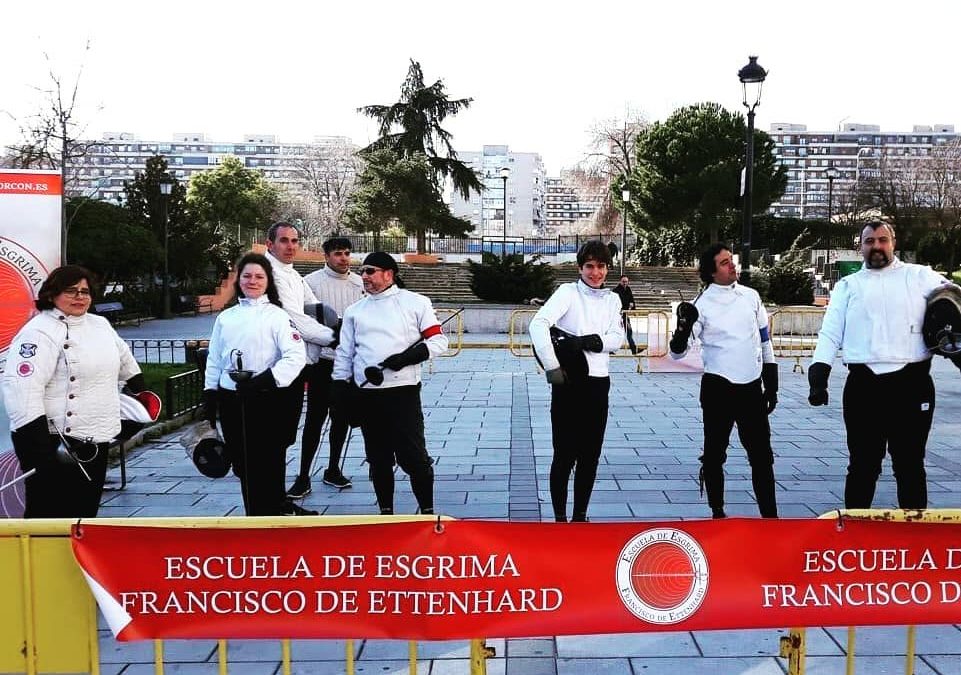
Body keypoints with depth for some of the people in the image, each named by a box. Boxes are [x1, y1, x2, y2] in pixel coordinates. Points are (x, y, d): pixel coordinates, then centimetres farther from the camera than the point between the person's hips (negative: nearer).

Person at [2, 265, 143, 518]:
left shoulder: (100, 325, 12)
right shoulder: (39, 332, -13)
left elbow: (124, 359, 30)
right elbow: (22, 389, -23)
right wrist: (41, 448, -29)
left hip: (96, 442, 8)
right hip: (57, 445, -8)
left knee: (86, 514, 16)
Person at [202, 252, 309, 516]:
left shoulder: (277, 315, -4)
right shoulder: (225, 317, 12)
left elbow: (296, 356, -15)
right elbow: (214, 360, 16)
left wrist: (265, 380, -23)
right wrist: (209, 397, 11)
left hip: (267, 400, -5)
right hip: (231, 400, 5)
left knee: (267, 464, -1)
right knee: (242, 465, 12)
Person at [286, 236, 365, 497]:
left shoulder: (360, 283, 7)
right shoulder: (311, 282, -5)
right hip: (321, 360, -4)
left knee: (342, 418, 13)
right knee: (314, 419, -2)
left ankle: (333, 470, 27)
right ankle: (303, 477, 5)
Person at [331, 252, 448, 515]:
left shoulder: (416, 303, 2)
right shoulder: (354, 310, 14)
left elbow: (438, 340, -1)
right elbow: (344, 353, 16)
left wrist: (409, 356, -14)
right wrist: (339, 388, 8)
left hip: (403, 391, -4)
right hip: (367, 393, 4)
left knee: (413, 456, -6)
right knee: (378, 457, 10)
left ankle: (427, 511, 8)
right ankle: (386, 511, 22)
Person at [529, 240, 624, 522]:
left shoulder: (612, 299, 11)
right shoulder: (568, 292, -5)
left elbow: (617, 338, 1)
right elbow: (538, 324, -19)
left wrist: (593, 342, -19)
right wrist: (552, 367, -25)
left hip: (598, 382, 5)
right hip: (569, 382, -5)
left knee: (590, 455, 10)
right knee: (565, 455, 0)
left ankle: (580, 516, 23)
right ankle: (560, 517, 12)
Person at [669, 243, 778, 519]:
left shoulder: (751, 296, 5)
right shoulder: (702, 304, -7)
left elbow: (764, 341, 14)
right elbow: (678, 352, -10)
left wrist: (771, 385, 13)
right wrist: (684, 325, -29)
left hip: (752, 387, 4)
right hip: (718, 388, -4)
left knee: (762, 455, 8)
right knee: (714, 454, 6)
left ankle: (769, 514, 18)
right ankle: (717, 512, 18)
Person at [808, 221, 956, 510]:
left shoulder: (920, 276, 9)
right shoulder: (847, 285, 12)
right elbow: (830, 333, 6)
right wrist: (818, 376, -6)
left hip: (911, 383, -1)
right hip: (863, 386, 1)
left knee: (910, 464, 9)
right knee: (862, 464, 9)